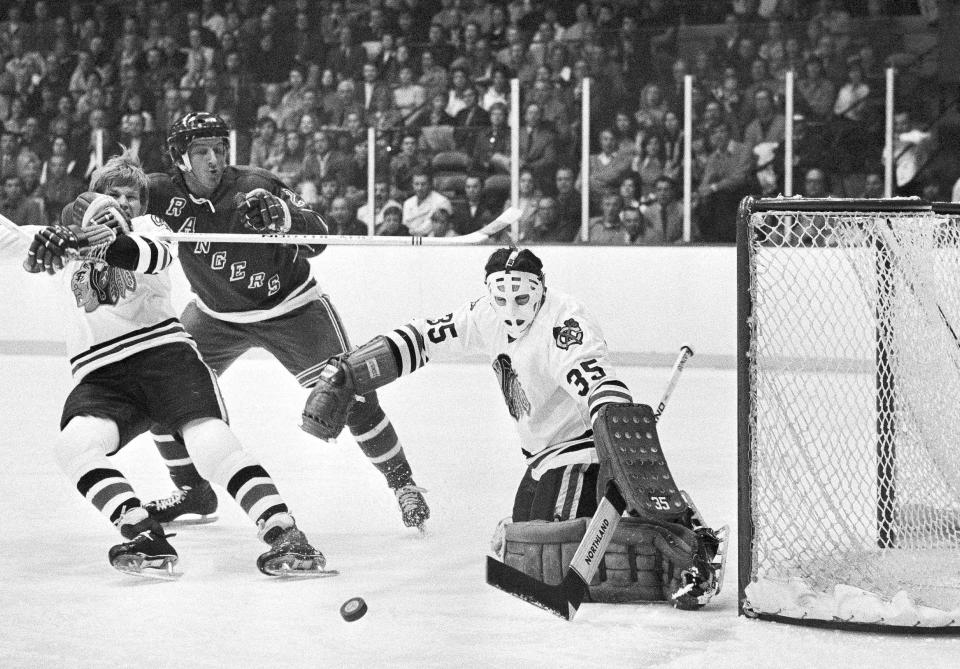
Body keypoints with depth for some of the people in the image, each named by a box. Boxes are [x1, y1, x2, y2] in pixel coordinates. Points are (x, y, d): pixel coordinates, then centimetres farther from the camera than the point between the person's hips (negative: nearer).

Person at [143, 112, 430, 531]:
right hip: (217, 315, 4)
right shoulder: (167, 193, -16)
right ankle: (193, 490, 14)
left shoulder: (256, 187, -23)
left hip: (290, 307, -3)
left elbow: (317, 241, -27)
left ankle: (403, 483, 8)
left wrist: (284, 217, -46)